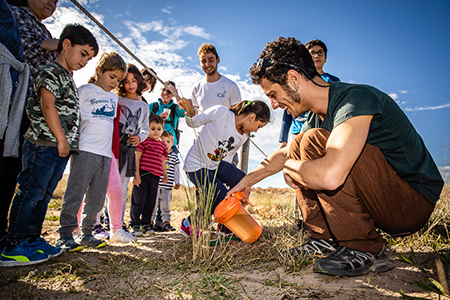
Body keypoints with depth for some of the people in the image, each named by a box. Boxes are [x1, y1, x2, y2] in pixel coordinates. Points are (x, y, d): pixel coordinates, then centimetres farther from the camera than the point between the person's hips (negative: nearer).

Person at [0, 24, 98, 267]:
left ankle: (32, 240, 21)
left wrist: (68, 142, 17)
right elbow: (47, 105, -16)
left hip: (60, 147, 9)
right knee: (31, 193, -5)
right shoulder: (51, 71, -5)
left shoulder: (68, 78, 22)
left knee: (43, 196, 12)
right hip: (44, 144, -9)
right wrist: (61, 139, -16)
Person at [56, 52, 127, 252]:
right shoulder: (85, 91, 2)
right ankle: (65, 235, 3)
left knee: (97, 198, 8)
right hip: (85, 151, -6)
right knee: (75, 194, -5)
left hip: (105, 153, 6)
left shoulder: (114, 98, 20)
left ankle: (86, 234, 17)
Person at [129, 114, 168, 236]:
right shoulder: (145, 141, -4)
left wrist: (165, 174, 18)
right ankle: (135, 224, 14)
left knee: (151, 202, 12)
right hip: (143, 174, -6)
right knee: (139, 201, 0)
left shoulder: (162, 145, 15)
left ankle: (145, 223, 25)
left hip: (155, 177, 6)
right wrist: (136, 175, -11)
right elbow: (137, 158, -6)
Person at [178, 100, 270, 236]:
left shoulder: (243, 137, 0)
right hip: (195, 165, -7)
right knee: (222, 199, -14)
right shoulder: (221, 112, -19)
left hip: (216, 164, 7)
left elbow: (226, 155, 12)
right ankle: (188, 224, 9)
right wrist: (190, 112, -28)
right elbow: (193, 123, -8)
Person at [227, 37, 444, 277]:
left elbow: (330, 176, -42)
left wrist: (290, 167, -20)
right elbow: (285, 154, 20)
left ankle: (365, 250, -16)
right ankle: (327, 237, 4)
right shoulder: (315, 119, 2)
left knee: (314, 141, -25)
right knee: (299, 146, 7)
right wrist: (247, 180, 19)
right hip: (381, 201, 8)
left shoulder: (356, 98, -26)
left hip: (414, 200, -8)